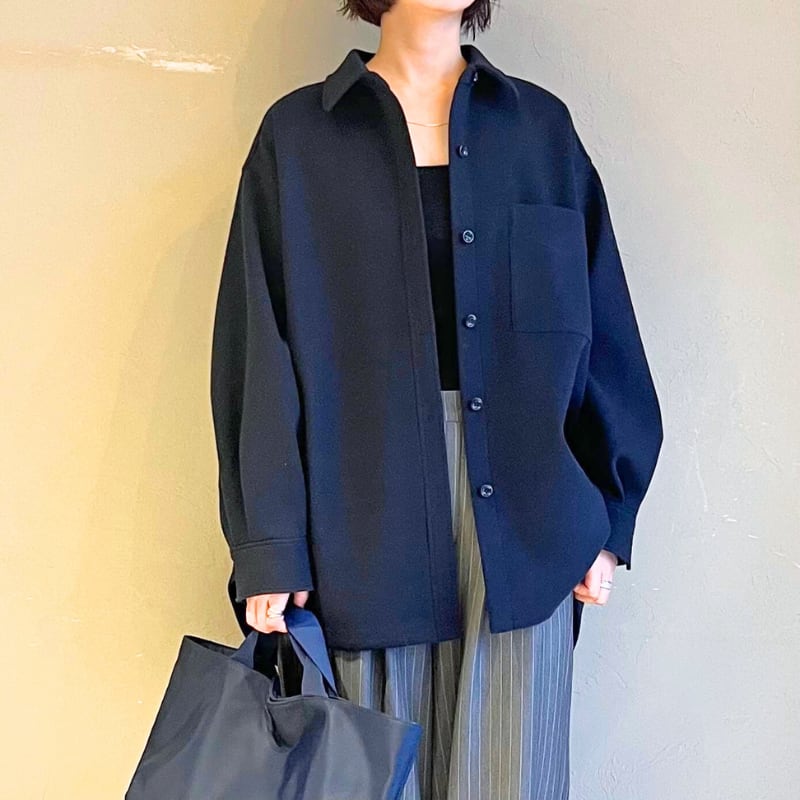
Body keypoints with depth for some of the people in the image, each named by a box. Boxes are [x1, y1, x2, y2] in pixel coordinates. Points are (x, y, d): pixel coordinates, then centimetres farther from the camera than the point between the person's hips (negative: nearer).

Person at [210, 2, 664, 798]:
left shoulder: (540, 127, 9)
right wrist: (269, 547, -6)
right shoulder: (297, 136, 4)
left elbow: (599, 325, 9)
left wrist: (606, 520, 6)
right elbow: (260, 352, -1)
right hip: (371, 506, -1)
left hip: (522, 502, 2)